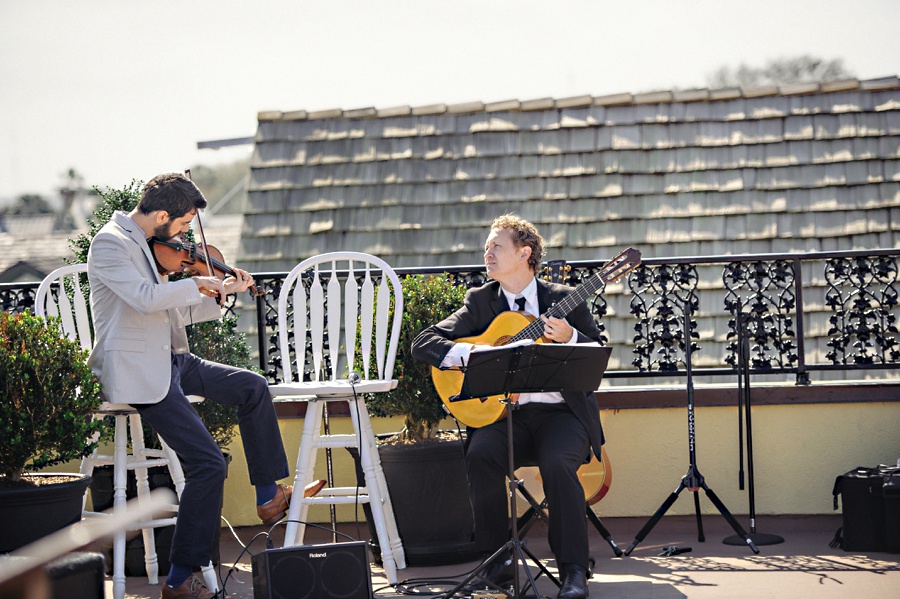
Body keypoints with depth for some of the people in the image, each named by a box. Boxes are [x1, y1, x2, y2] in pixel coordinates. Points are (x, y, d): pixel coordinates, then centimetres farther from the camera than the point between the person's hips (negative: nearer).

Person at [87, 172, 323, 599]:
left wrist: (221, 293, 12)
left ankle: (269, 497, 18)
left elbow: (176, 311, 21)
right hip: (137, 372, -10)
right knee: (209, 464, -16)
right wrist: (198, 282, -19)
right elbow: (145, 298, -32)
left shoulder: (149, 244, 14)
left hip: (171, 362, 10)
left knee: (252, 388, 11)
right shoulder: (110, 243, -15)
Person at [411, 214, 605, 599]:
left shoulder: (564, 299, 7)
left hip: (560, 412, -2)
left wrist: (569, 337, -16)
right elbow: (423, 343, 4)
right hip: (505, 413, 2)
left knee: (557, 462, -33)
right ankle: (497, 563, -16)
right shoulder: (481, 301, 12)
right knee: (480, 455, -29)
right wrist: (471, 353, -13)